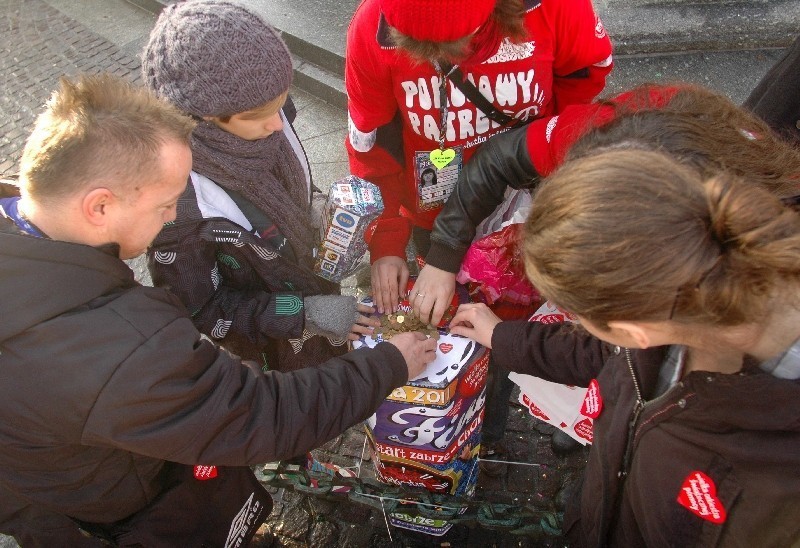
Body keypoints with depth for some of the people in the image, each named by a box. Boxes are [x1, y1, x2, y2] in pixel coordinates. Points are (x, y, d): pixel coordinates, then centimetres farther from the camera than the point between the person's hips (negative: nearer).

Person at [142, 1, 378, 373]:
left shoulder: (263, 120, -23)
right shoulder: (175, 197, -38)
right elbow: (196, 311, -24)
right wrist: (301, 315, -29)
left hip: (316, 287, 5)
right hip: (270, 336, -4)